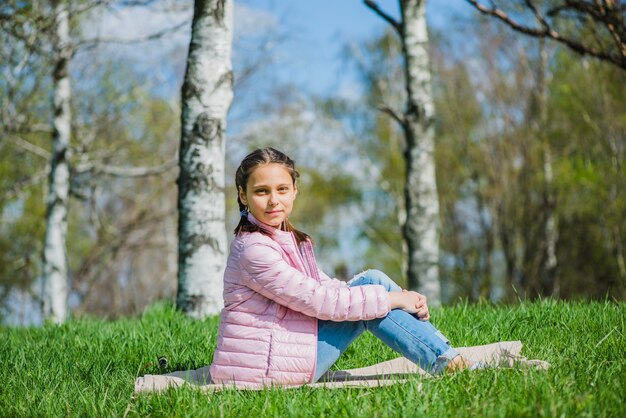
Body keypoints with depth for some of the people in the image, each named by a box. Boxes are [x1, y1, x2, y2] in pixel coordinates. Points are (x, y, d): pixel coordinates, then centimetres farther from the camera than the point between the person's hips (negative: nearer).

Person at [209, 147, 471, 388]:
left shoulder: (290, 240, 14)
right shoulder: (253, 249, -17)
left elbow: (327, 287, 12)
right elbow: (319, 300, -19)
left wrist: (399, 298, -1)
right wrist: (390, 299, -12)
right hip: (262, 368, -9)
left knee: (372, 281, 2)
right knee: (372, 296, -9)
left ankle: (448, 355, 5)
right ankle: (446, 364, -1)